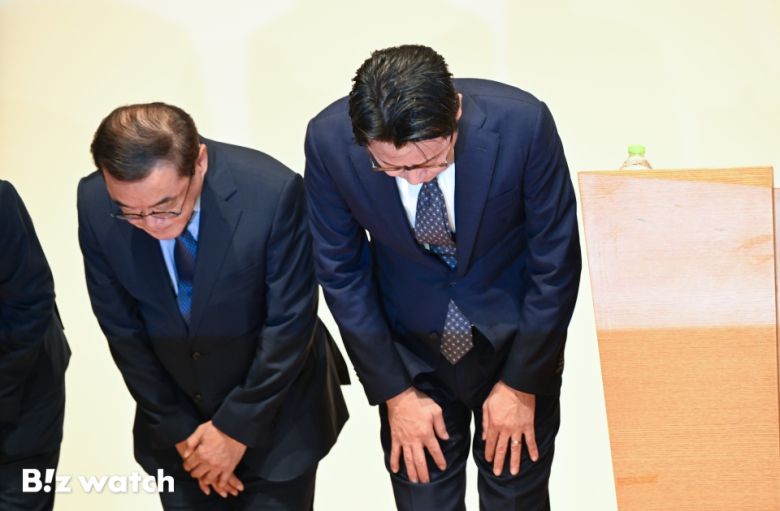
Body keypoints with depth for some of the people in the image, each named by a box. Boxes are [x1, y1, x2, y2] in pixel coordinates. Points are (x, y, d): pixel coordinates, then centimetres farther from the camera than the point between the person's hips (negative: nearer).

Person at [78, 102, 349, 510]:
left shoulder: (272, 194, -27)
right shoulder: (95, 204, -18)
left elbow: (291, 322, -17)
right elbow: (121, 327, -7)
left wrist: (238, 426, -12)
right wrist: (174, 427, -3)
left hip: (275, 413, -2)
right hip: (175, 417, 2)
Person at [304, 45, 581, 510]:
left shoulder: (522, 124, -29)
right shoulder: (330, 141, -24)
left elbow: (556, 263, -15)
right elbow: (342, 273, -10)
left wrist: (521, 383, -9)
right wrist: (394, 392, -8)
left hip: (515, 332, -1)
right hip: (408, 345, 1)